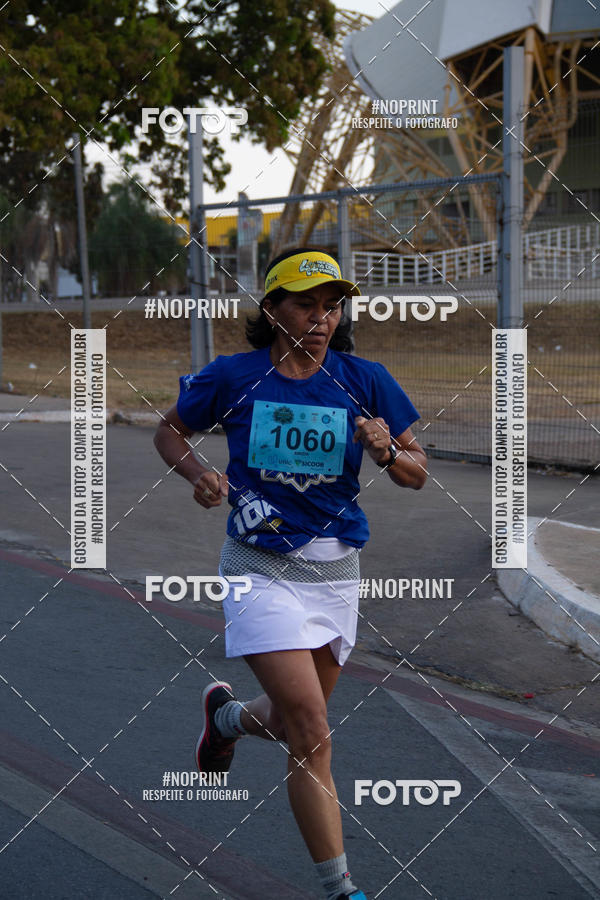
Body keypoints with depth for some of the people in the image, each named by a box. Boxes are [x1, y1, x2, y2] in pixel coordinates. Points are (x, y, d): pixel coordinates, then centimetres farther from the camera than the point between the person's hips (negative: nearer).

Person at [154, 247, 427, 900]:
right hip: (261, 568, -4)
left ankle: (227, 715, 52)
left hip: (336, 570, 4)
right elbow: (168, 431, 10)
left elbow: (417, 475, 3)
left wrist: (386, 452, -19)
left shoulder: (364, 381, 0)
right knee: (311, 730, -14)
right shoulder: (233, 377, -5)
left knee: (297, 722, 17)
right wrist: (198, 473, -10)